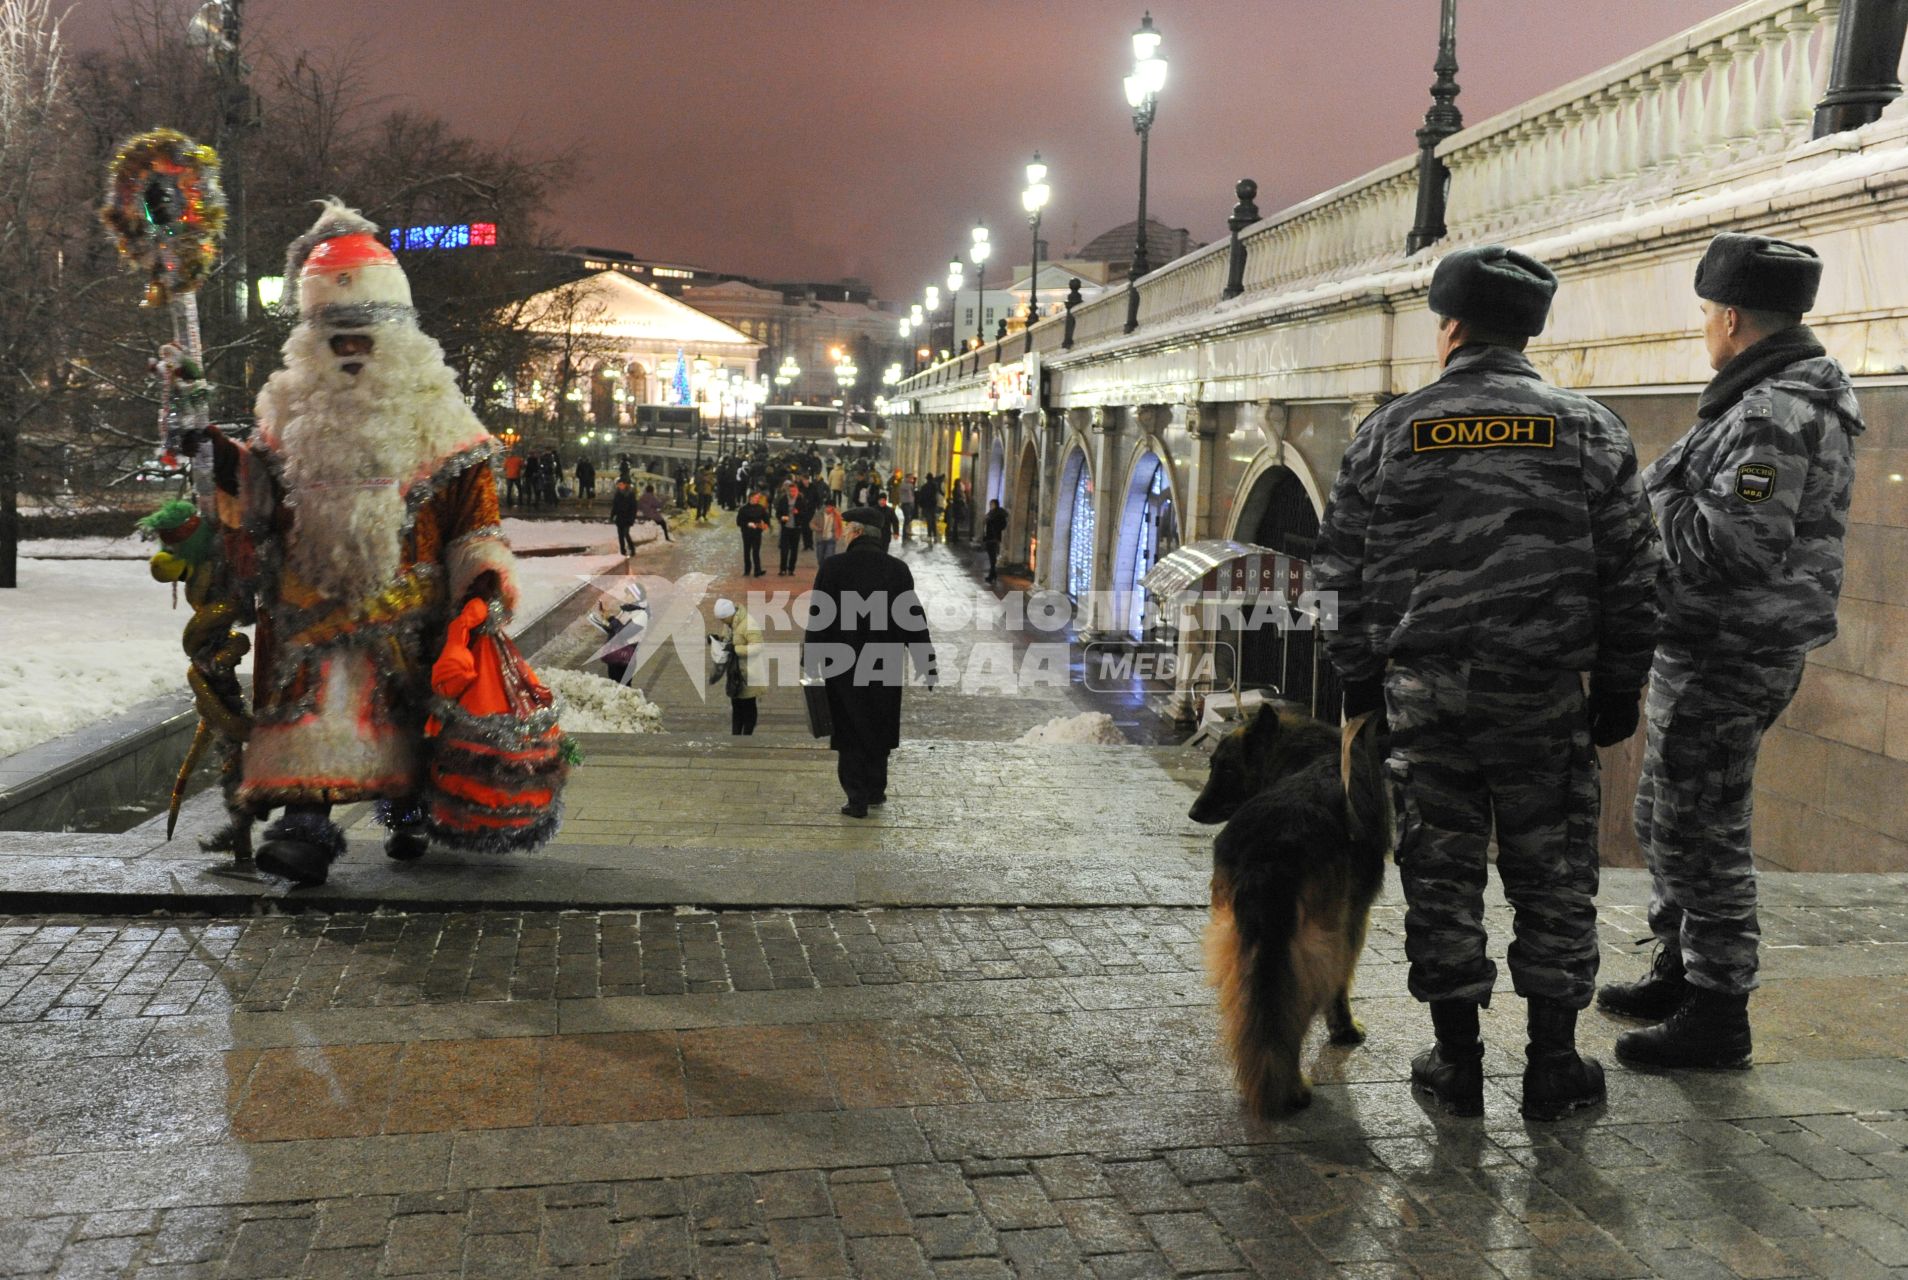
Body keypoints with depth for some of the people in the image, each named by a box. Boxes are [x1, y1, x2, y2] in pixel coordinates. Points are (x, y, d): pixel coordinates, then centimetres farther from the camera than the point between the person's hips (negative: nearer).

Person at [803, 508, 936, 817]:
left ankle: (857, 798, 4)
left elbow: (818, 618, -9)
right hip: (885, 665, 2)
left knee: (850, 731, 7)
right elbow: (913, 619, -1)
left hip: (843, 666, -2)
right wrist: (926, 662, 5)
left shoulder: (833, 568, -10)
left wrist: (810, 661, -2)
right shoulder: (898, 570, -3)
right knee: (878, 725, 18)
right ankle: (876, 790, 25)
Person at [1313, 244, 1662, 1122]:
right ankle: (1553, 1066, 17)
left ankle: (1456, 1062, 16)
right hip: (1545, 693, 0)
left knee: (1440, 874, 9)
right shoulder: (1589, 431, 3)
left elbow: (1344, 574, 6)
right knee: (1552, 877, 10)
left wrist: (1360, 682, 14)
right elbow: (1633, 576, 3)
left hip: (1423, 692, 0)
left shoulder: (1388, 434, 3)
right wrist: (1619, 688, 10)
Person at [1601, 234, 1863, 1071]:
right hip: (1719, 648, 11)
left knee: (1700, 833, -2)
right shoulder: (1789, 399, 14)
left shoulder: (1774, 414, -21)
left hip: (1725, 659, -11)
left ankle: (1716, 1016, 9)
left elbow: (1738, 546, -28)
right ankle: (1679, 972, 34)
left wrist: (1660, 499, -13)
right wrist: (1668, 494, 8)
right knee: (1665, 820, 21)